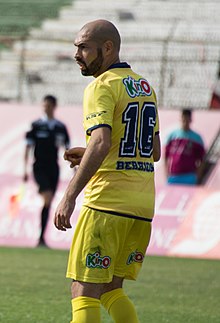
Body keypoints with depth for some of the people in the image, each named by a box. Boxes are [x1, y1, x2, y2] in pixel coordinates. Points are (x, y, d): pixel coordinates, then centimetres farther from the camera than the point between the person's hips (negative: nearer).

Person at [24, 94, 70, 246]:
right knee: (48, 197, -23)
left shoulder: (61, 127, 8)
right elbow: (28, 147, 1)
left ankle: (42, 237, 8)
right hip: (39, 167, -3)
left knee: (48, 203, 2)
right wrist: (25, 169, -4)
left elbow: (68, 148, 14)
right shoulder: (36, 125, 0)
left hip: (54, 168, 3)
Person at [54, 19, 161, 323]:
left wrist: (69, 196, -25)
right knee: (110, 290, 17)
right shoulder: (145, 86, 17)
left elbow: (101, 142, -24)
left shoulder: (102, 86, -9)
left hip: (107, 200, -8)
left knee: (84, 294, -6)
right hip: (143, 205, 8)